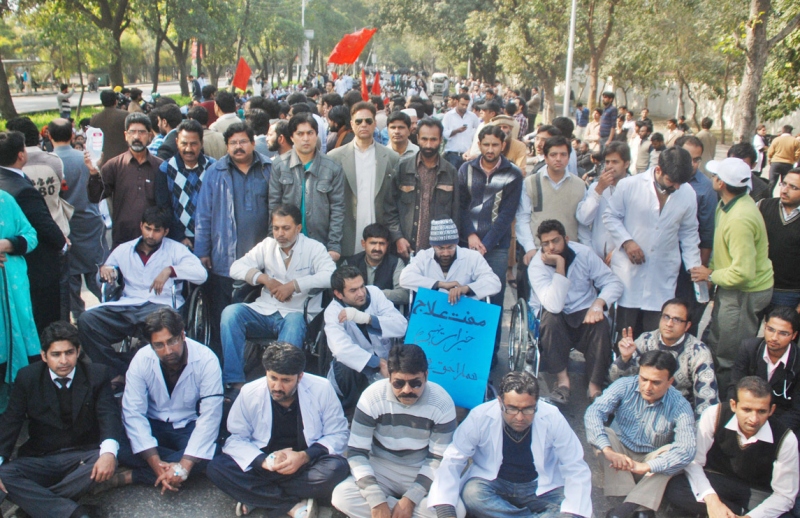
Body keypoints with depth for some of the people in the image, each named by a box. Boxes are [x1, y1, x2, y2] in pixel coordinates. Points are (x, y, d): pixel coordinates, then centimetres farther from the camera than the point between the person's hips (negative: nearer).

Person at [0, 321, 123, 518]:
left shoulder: (97, 375, -2)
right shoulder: (27, 377, 1)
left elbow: (108, 415, -13)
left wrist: (109, 452, -35)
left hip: (84, 456, -1)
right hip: (39, 460, 1)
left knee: (104, 464, -33)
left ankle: (33, 502, -22)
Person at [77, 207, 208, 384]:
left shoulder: (175, 249, 10)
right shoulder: (123, 250, 20)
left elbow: (201, 274, -4)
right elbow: (103, 282, 28)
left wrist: (170, 270, -18)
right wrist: (104, 270, 4)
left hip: (160, 306, -4)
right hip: (126, 307, 4)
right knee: (86, 320, -22)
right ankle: (119, 370, -10)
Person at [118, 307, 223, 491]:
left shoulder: (206, 360, -22)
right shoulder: (142, 360, -16)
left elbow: (210, 415, -24)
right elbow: (133, 413, -19)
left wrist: (184, 466, -32)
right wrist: (156, 463, -29)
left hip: (190, 427, -1)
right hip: (153, 425, 1)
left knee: (206, 455, -33)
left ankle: (131, 477, -21)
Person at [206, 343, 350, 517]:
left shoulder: (322, 390, -10)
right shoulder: (249, 393, -8)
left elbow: (338, 435, -5)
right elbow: (235, 439, -4)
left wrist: (304, 457, -21)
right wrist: (263, 461, -23)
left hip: (306, 465, -1)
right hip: (264, 466, 1)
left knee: (337, 468, -33)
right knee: (216, 467, -23)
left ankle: (258, 497, -18)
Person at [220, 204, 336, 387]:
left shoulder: (314, 248, 2)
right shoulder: (267, 245, 13)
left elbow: (330, 276, -16)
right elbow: (236, 267, 6)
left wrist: (294, 285, -21)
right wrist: (265, 279, -10)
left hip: (296, 314, -4)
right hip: (264, 312, 4)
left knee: (294, 321, -38)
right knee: (231, 312, -23)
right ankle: (235, 382, -23)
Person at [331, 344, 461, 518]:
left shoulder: (442, 402, -15)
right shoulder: (372, 396, -16)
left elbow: (439, 458, -9)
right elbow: (356, 451, -15)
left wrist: (410, 499, -21)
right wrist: (377, 501, -26)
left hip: (422, 473, -1)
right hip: (380, 469, 1)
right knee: (341, 496, -29)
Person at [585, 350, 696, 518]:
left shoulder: (680, 407, -19)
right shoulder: (624, 386, -16)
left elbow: (686, 450, -32)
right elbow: (594, 411, -27)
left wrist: (645, 467, -43)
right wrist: (608, 451, -41)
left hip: (650, 459, -1)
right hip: (620, 450, 1)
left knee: (672, 452, -29)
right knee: (605, 434, -28)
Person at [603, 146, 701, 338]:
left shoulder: (688, 194, 0)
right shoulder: (629, 185, -9)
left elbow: (688, 232, 12)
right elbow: (610, 216, 0)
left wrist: (694, 265, 5)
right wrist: (626, 241, -13)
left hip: (663, 275, 2)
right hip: (629, 270, -2)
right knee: (625, 333, 5)